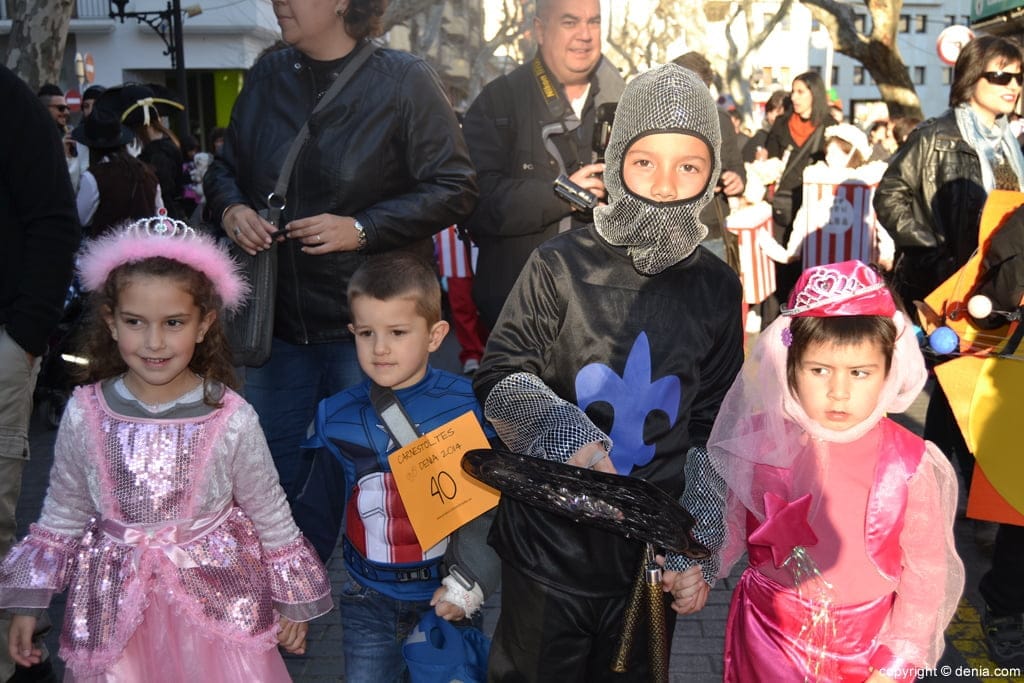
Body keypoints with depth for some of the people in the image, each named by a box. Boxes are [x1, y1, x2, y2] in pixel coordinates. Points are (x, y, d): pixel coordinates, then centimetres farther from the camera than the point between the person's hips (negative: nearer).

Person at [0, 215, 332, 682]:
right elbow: (62, 513, 6)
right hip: (115, 609, 2)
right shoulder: (83, 414, -9)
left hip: (217, 603, -1)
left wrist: (293, 602, 6)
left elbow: (270, 515, -2)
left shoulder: (232, 419, -14)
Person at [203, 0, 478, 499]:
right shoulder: (267, 77, 9)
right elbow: (224, 169, 20)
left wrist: (362, 229, -18)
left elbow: (455, 188, -10)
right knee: (268, 472, 15)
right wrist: (230, 208, -4)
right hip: (279, 319, 5)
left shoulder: (404, 80, -7)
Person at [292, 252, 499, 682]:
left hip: (445, 595, -2)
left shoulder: (468, 407, -12)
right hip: (368, 600, 2)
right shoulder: (338, 419, -3)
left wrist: (470, 581, -10)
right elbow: (316, 515, 9)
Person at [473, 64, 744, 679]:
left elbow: (711, 431, 5)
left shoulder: (717, 288, -1)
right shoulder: (561, 266, -10)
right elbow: (498, 377, -8)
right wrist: (565, 435, -26)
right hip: (549, 542, -2)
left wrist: (698, 551, 1)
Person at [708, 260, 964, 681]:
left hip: (866, 647, 0)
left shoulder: (908, 464, -16)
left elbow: (926, 572, -5)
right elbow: (725, 529, -1)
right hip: (770, 639, 0)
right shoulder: (758, 442, -14)